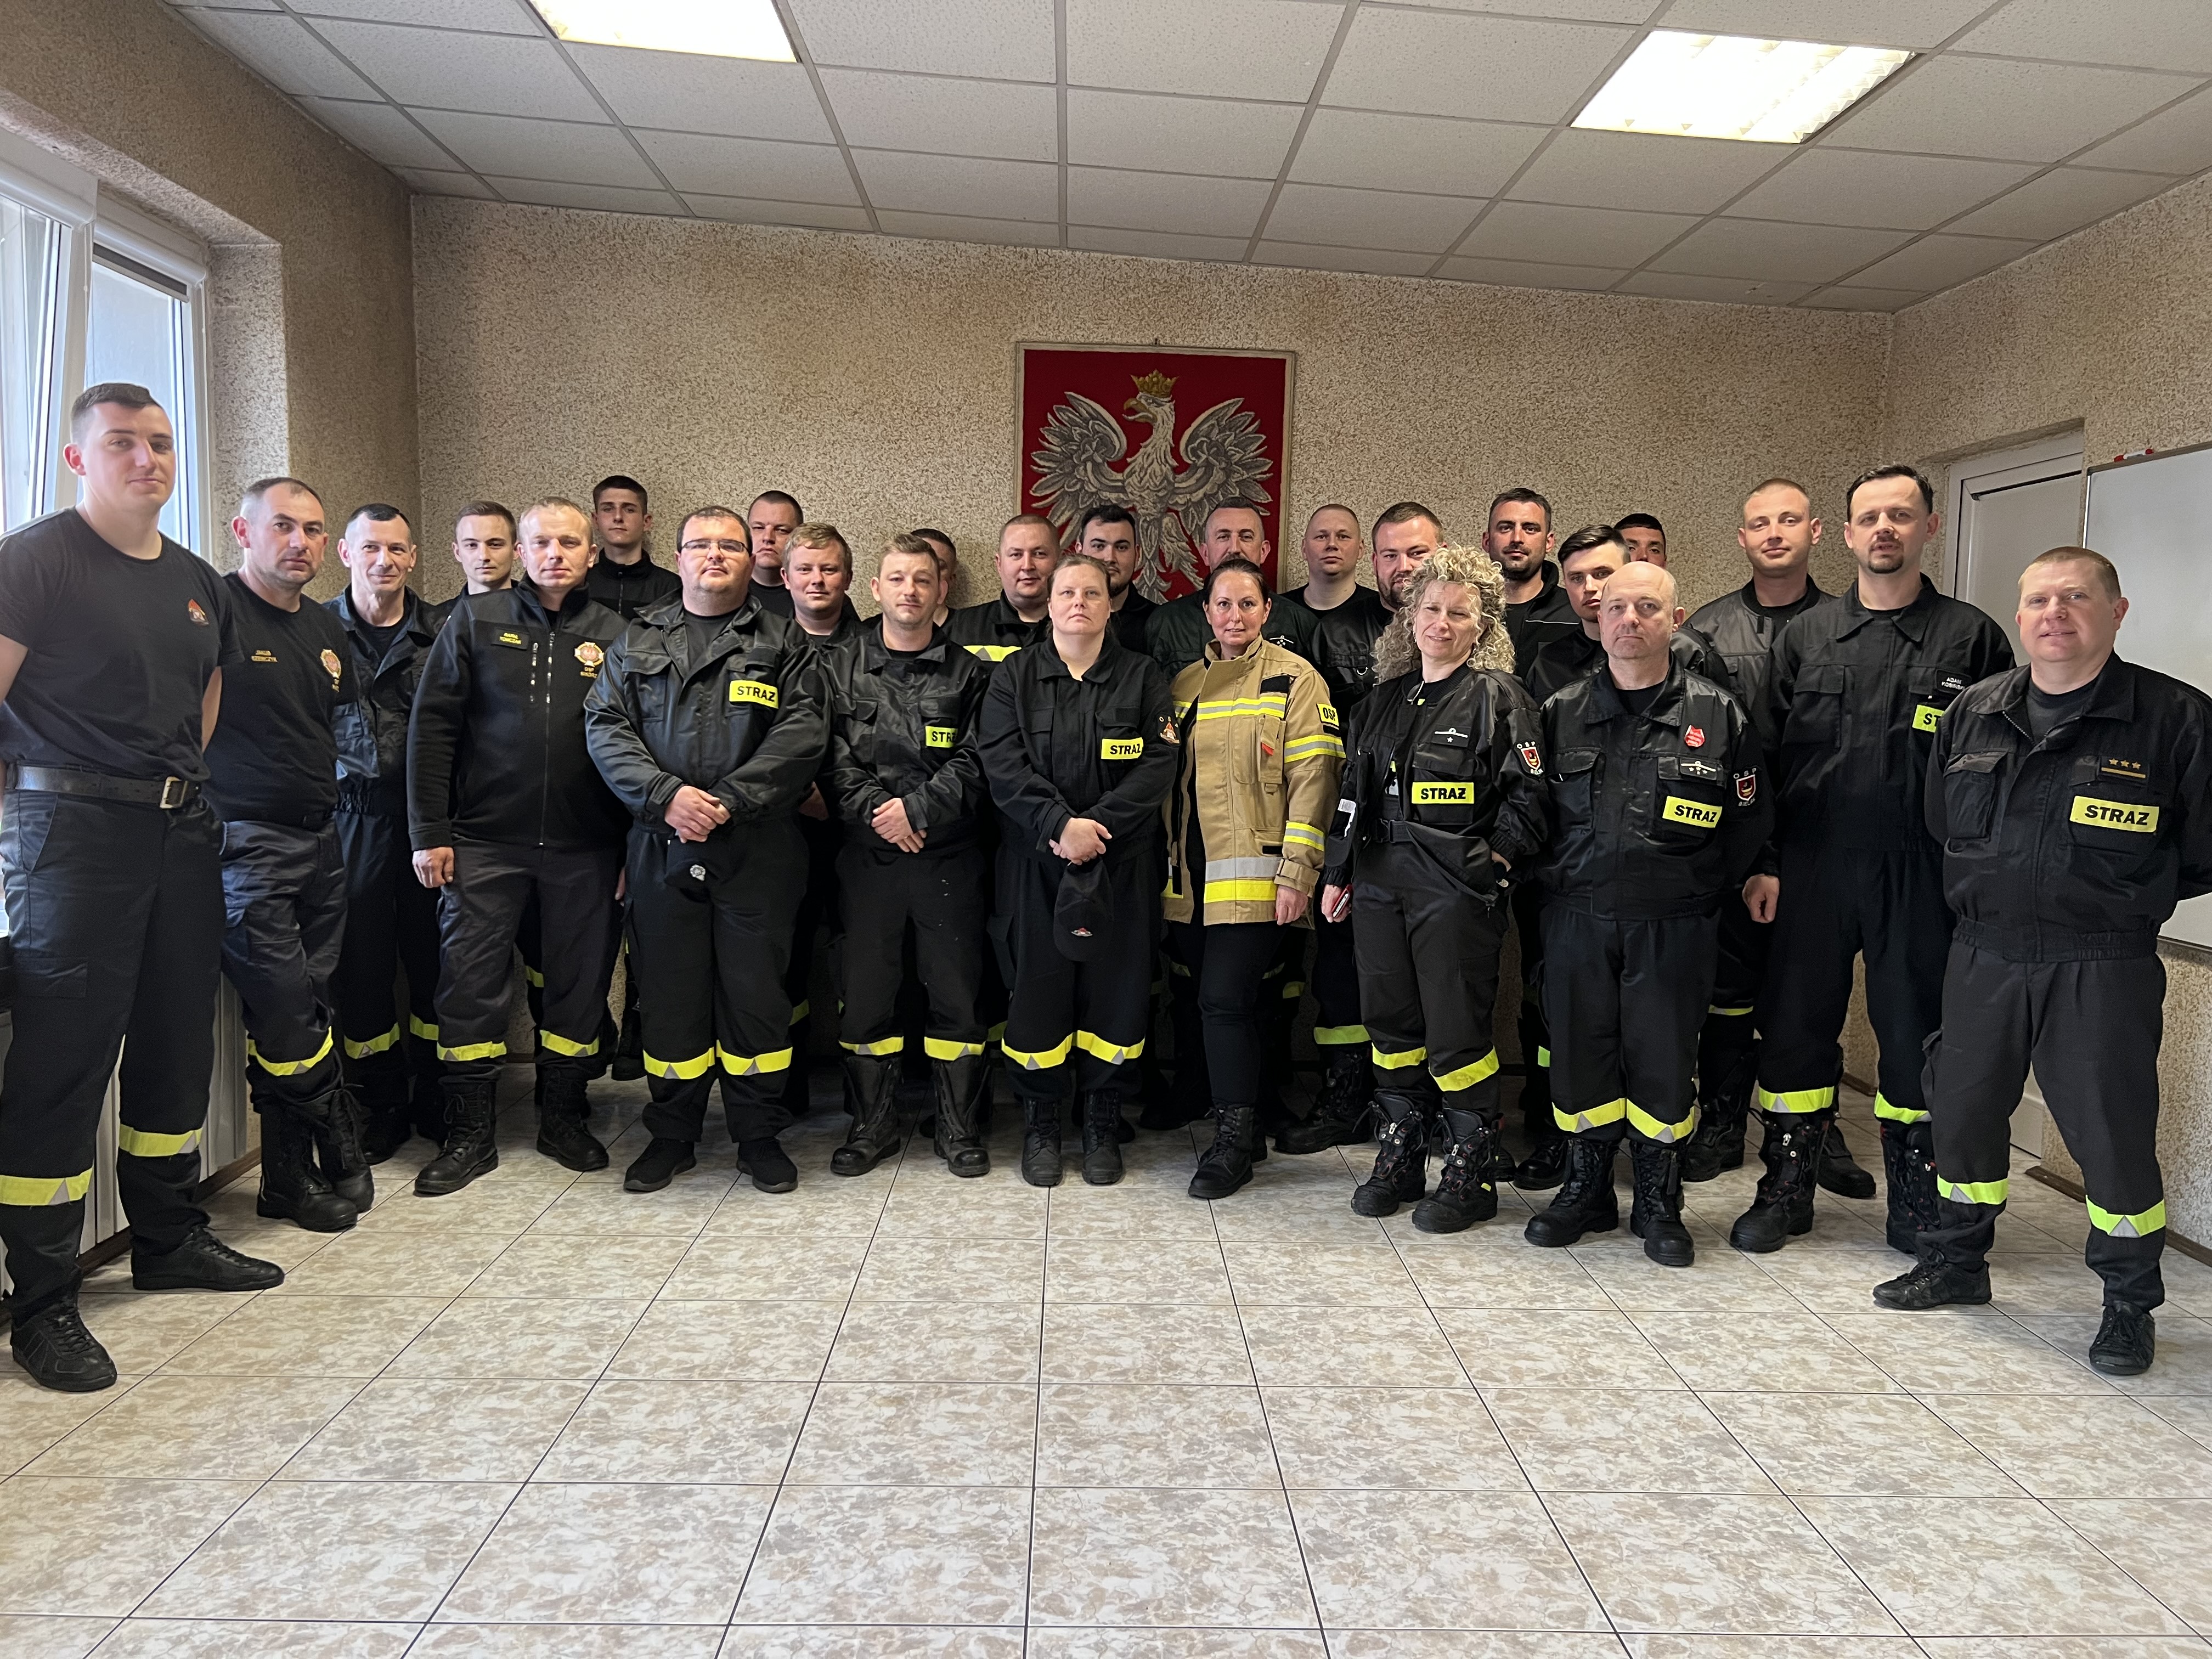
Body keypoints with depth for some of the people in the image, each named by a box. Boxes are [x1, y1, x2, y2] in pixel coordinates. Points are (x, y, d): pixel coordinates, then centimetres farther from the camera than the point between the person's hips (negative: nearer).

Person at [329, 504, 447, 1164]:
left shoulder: (440, 632, 6)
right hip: (354, 813, 0)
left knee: (434, 958, 6)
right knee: (362, 960, 5)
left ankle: (437, 1101, 21)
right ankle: (380, 1107, 20)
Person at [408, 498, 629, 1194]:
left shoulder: (612, 634, 6)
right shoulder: (477, 619, 4)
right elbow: (433, 726, 1)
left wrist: (634, 846, 0)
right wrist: (430, 831, -5)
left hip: (585, 847, 1)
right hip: (485, 841, -1)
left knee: (580, 982, 9)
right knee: (468, 980, 0)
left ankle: (563, 1118, 25)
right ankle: (470, 1133, 14)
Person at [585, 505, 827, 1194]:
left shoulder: (784, 642, 7)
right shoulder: (638, 642, 14)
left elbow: (801, 734, -5)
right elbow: (606, 728, 3)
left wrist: (728, 801, -16)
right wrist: (666, 795, -14)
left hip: (757, 848, -2)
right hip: (663, 847, 2)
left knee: (756, 990, 4)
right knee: (669, 991, 8)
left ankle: (760, 1136, 19)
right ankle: (671, 1136, 24)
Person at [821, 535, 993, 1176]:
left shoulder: (968, 673, 6)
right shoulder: (840, 669, 9)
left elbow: (975, 763, -3)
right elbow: (833, 761, 0)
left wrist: (916, 809, -14)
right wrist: (877, 812, -13)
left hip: (948, 856, -1)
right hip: (867, 855, 1)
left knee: (956, 989, 4)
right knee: (865, 989, 6)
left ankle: (959, 1125, 17)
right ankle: (872, 1124, 20)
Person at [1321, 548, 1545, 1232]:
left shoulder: (1499, 696, -3)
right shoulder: (1385, 698, 14)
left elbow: (1527, 795, -6)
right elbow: (1354, 791, 17)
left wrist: (1491, 862, -12)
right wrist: (1338, 873, 14)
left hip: (1456, 887, -6)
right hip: (1380, 881, 6)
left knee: (1456, 1032, -1)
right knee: (1390, 1021, 11)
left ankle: (1472, 1173, 14)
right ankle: (1400, 1158, 25)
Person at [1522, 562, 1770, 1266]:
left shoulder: (1719, 714, 1)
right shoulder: (1561, 712, 5)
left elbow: (1746, 824, 7)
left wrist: (1711, 894, 4)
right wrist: (1546, 883, 6)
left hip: (1674, 925, -1)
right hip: (1577, 917, 2)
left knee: (1664, 1062, 5)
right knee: (1578, 1055, 8)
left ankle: (1659, 1205, 23)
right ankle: (1586, 1191, 27)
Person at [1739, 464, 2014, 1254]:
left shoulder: (1972, 637, 3)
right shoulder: (1804, 635, 8)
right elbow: (1766, 756, 7)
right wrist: (1763, 861, 0)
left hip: (1922, 875, -1)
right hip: (1811, 868, 2)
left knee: (1918, 1037, 6)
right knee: (1795, 1025, 7)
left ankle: (1919, 1204, 22)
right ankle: (1786, 1189, 22)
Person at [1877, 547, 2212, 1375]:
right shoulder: (1972, 713, 5)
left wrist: (2124, 899, 3)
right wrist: (1990, 895, 13)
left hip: (2102, 967, -4)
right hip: (1984, 957, 4)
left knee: (2112, 1131, 3)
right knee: (1961, 1112, 13)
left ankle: (2130, 1304, 24)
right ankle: (1956, 1263, 33)